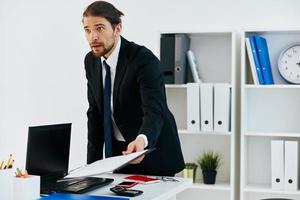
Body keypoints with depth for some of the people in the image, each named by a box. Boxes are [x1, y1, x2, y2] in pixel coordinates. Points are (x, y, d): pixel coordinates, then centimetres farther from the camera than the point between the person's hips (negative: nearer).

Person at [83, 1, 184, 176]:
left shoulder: (145, 60, -22)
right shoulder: (91, 61, -1)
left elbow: (154, 111, -33)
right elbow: (95, 113, 5)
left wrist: (141, 140, -54)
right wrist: (93, 163, 0)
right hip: (117, 152, 6)